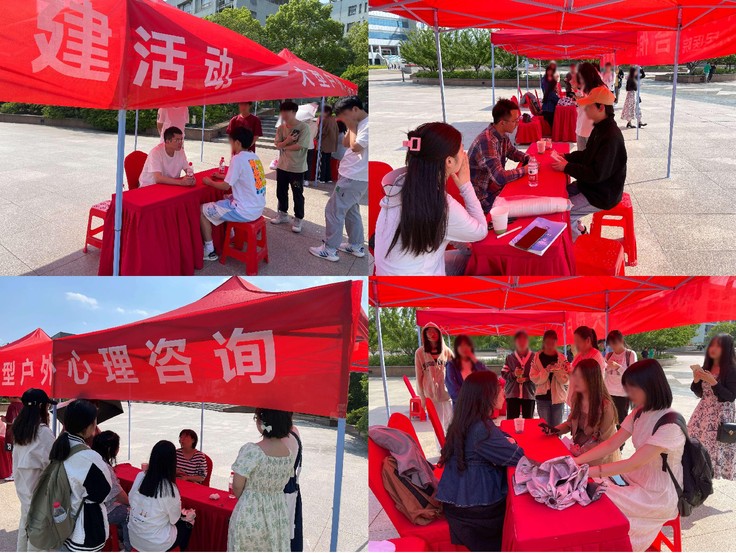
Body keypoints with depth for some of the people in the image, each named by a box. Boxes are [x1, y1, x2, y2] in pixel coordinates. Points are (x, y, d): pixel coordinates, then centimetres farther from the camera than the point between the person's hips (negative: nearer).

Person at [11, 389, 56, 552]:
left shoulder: (19, 429, 4)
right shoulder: (43, 431, -21)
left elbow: (17, 460, 11)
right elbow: (51, 462, -18)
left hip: (23, 484, 8)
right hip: (38, 485, -8)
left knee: (25, 520, 20)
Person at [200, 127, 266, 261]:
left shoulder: (238, 159, -17)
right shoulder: (254, 157, 9)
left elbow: (226, 186, -13)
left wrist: (209, 182, 4)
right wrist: (222, 177, 23)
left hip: (245, 211, -9)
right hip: (258, 208, 9)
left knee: (202, 210, 4)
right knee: (224, 200, 35)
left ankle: (209, 251, 9)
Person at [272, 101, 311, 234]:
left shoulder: (303, 127, -14)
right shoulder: (281, 127, 4)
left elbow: (299, 146, -19)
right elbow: (277, 145, -1)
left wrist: (284, 146, -7)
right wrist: (287, 141, -21)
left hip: (297, 167, -6)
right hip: (282, 166, 6)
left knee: (297, 194, 3)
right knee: (281, 192, 17)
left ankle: (298, 219, 13)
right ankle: (283, 214, 33)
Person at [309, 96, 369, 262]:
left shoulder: (368, 125, -19)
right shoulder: (360, 124, 12)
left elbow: (355, 146, -24)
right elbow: (346, 143, 14)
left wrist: (352, 127, -13)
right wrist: (351, 127, -1)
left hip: (354, 178, -10)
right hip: (354, 176, 10)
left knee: (333, 210, -4)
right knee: (351, 210, 20)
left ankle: (330, 249, 2)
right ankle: (356, 246, 28)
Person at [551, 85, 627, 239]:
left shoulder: (611, 137, -29)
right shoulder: (600, 128, 3)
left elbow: (597, 175, -28)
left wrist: (567, 167, -21)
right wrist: (566, 157, 2)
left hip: (603, 195, -10)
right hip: (592, 185, 10)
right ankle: (579, 229, 25)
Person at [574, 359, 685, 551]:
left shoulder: (670, 424, -26)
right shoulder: (639, 413, 1)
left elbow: (634, 463, -29)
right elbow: (611, 444, -3)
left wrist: (588, 471, -31)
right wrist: (576, 461, -16)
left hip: (659, 494, -7)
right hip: (638, 480, 8)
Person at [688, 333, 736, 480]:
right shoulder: (706, 367, 8)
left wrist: (713, 381, -21)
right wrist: (696, 380, -6)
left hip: (721, 414, -6)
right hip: (704, 411, 6)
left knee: (714, 446, -9)